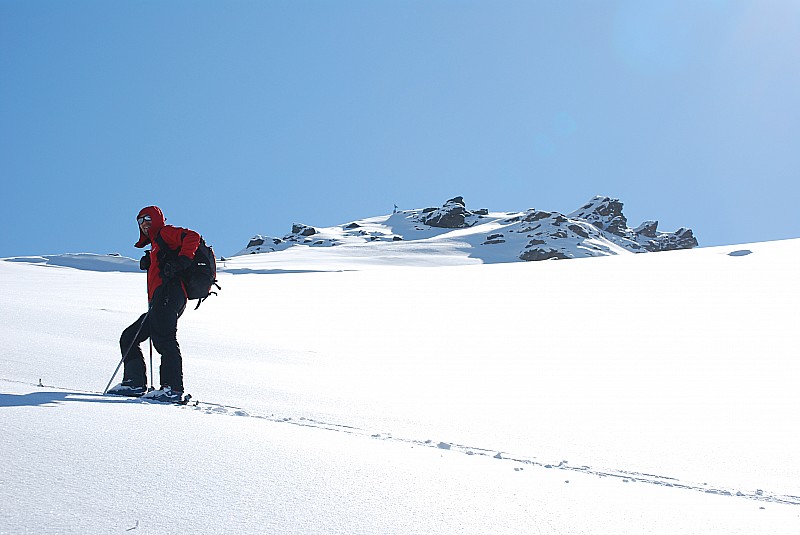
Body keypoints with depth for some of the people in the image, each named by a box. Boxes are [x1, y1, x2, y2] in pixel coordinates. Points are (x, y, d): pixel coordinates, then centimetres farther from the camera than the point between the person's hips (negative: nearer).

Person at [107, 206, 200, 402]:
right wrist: (148, 263, 14)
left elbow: (192, 237, -11)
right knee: (129, 337, 12)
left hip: (168, 292, -11)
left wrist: (179, 263, -19)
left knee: (163, 338, -22)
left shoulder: (165, 232, 8)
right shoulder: (155, 246, 35)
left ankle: (173, 388, -30)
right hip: (159, 301, 11)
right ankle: (135, 383, 5)